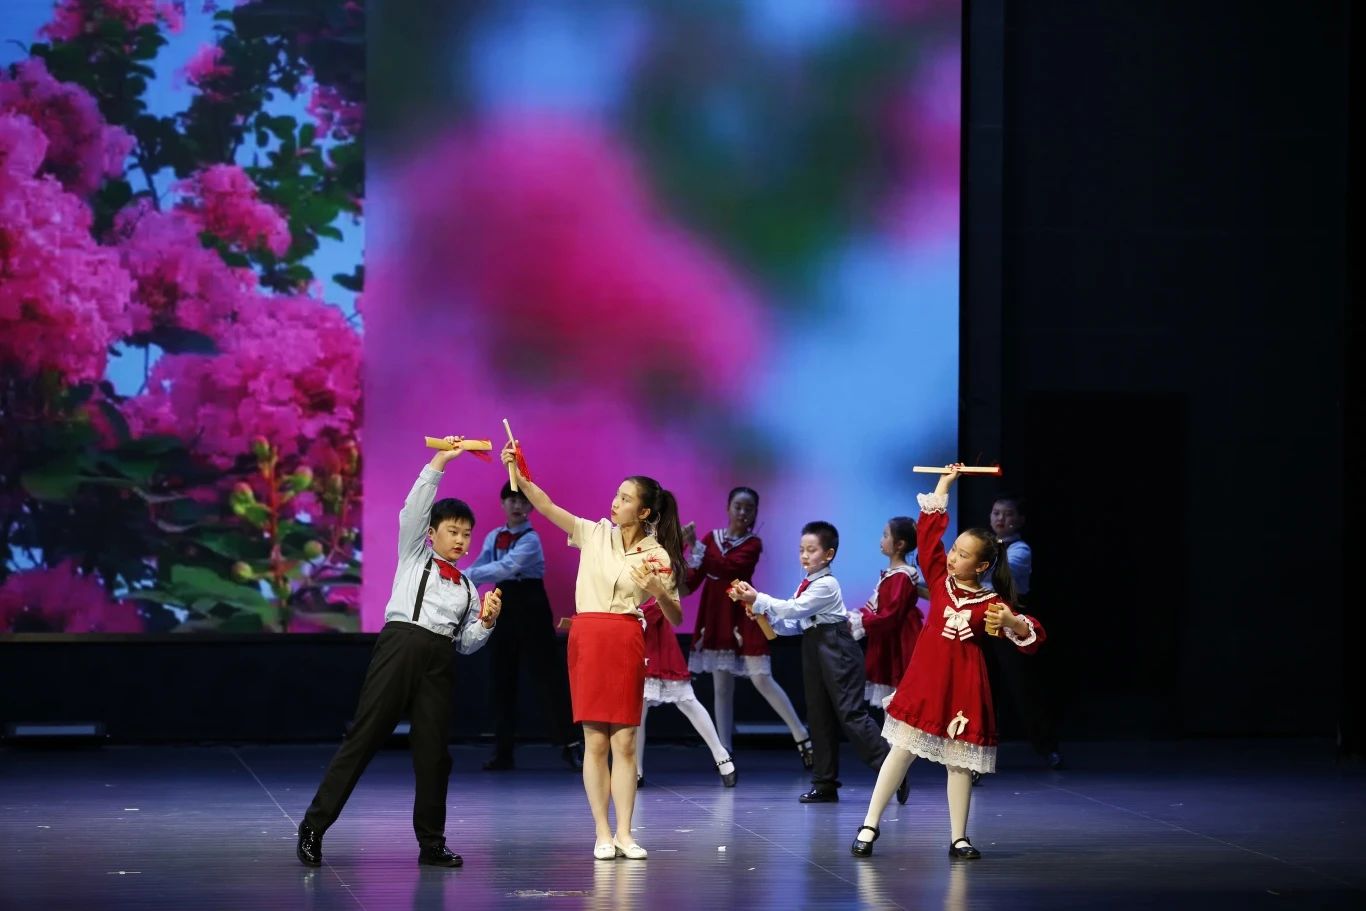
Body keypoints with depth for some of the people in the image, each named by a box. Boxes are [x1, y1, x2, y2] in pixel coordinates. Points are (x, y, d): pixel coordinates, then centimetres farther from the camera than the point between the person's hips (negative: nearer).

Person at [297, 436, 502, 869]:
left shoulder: (467, 587, 22)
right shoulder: (414, 555, 14)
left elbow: (467, 643, 19)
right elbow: (414, 508, 0)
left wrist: (486, 621, 0)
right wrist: (440, 461, -5)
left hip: (440, 660, 4)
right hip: (400, 645, -4)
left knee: (433, 751, 2)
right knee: (363, 737, -8)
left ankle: (431, 844, 9)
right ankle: (314, 826, -8)